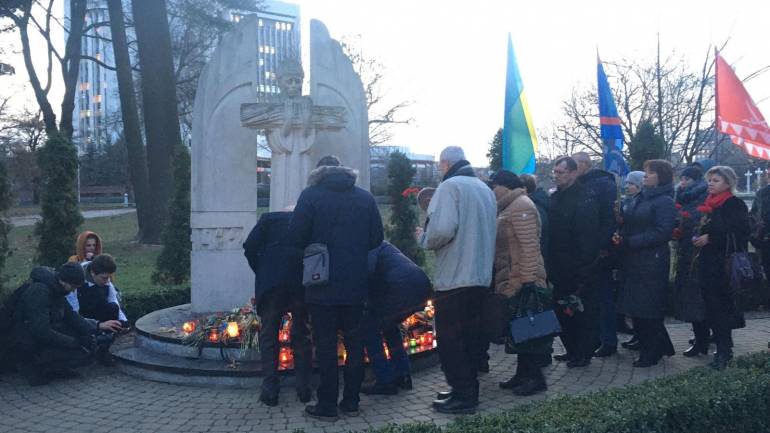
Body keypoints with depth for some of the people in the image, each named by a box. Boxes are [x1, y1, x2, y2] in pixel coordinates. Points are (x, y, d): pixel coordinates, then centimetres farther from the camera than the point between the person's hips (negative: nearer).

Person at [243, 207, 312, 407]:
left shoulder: (269, 218, 15)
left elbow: (250, 247, 2)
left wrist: (261, 272, 13)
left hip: (271, 282, -2)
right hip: (302, 283, 2)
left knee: (269, 334, 8)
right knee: (302, 335, 13)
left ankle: (270, 390, 4)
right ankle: (304, 389, 14)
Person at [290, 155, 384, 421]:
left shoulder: (310, 195, -6)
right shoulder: (365, 197, 4)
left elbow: (296, 236, -10)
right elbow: (376, 239, 5)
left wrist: (314, 249, 10)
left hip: (323, 284, -3)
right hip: (356, 284, 3)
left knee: (326, 343, 4)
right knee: (354, 341, 12)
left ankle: (327, 406, 9)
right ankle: (351, 402, 19)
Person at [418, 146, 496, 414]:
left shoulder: (450, 186, -11)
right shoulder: (484, 188, 14)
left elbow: (442, 229, -23)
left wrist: (424, 239, -4)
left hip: (454, 277, -8)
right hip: (481, 276, 8)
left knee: (449, 339, 1)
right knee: (470, 336, 16)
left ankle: (462, 396, 4)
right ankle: (469, 389, 24)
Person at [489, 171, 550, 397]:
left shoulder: (520, 205, -14)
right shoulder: (510, 207, 18)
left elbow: (529, 246, -21)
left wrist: (528, 280, -24)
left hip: (521, 280, -10)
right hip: (513, 281, 10)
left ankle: (535, 378, 5)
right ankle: (523, 374, 22)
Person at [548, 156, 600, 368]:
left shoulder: (583, 201, -14)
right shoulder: (555, 198, 11)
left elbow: (587, 240, -18)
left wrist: (582, 269, -21)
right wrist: (549, 264, 11)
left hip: (577, 271, -8)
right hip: (559, 270, 8)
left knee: (582, 312, 2)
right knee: (562, 311, 15)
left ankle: (583, 354, 14)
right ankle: (571, 350, 28)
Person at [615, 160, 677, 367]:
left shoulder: (665, 202, -8)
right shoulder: (640, 198, 16)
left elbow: (662, 233, -18)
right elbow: (629, 224, 18)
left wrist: (629, 241, -19)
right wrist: (620, 236, -3)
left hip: (652, 262, -8)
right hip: (633, 262, 8)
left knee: (648, 309, -1)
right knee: (634, 307, 11)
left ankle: (650, 353, 13)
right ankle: (661, 346, 27)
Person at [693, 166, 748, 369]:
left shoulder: (735, 205, -5)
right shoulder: (708, 204, 15)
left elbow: (737, 233, -15)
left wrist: (709, 237, -16)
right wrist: (697, 237, 0)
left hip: (725, 263, -6)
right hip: (707, 261, 6)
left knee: (721, 305, -6)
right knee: (711, 305, 7)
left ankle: (724, 350, 0)